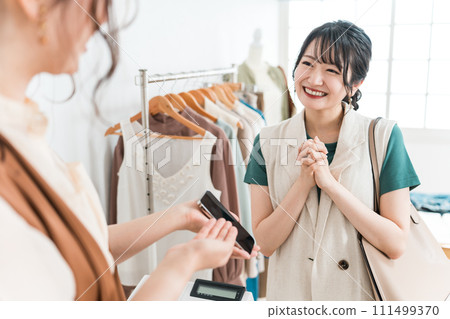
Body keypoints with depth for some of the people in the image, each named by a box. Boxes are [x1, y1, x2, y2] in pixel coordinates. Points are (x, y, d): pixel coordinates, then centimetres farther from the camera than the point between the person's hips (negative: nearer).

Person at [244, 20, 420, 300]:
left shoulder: (383, 136, -12)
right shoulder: (269, 141, -8)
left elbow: (395, 244, -15)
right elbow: (265, 243, -10)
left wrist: (329, 182, -23)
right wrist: (304, 182, -23)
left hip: (361, 293, -1)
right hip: (290, 290, 2)